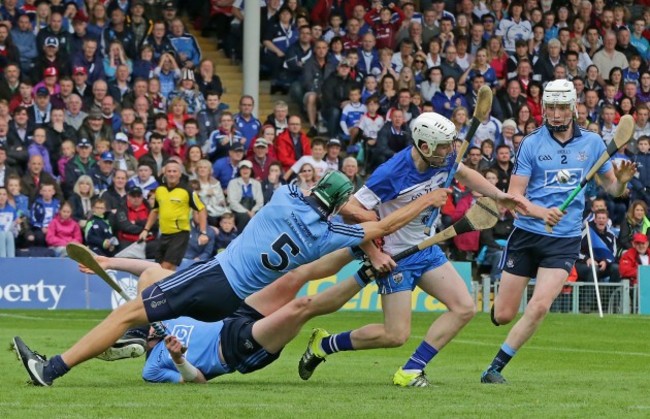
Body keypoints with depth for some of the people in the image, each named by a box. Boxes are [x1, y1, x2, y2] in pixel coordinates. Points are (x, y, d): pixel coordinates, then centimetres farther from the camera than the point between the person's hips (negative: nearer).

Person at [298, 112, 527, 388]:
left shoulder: (444, 160, -6)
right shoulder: (392, 174, -28)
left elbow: (466, 175, 19)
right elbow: (351, 210, -24)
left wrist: (500, 196, 11)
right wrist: (374, 254, -27)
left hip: (426, 250, 8)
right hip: (395, 257, -8)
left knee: (464, 308, -5)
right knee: (396, 335, -8)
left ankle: (410, 371, -1)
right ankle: (323, 345, 11)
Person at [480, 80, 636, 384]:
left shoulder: (592, 143, 4)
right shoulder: (531, 144, -3)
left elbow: (611, 187, 13)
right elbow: (514, 195, -6)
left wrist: (621, 181, -12)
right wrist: (542, 212, -26)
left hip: (565, 239, 0)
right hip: (526, 235, 0)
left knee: (540, 306, -20)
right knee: (502, 315, 1)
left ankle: (496, 367, -8)